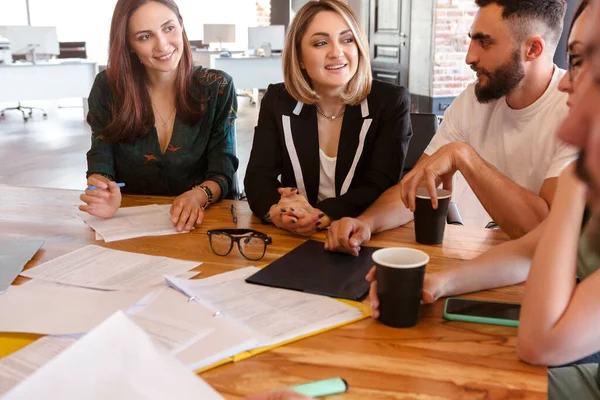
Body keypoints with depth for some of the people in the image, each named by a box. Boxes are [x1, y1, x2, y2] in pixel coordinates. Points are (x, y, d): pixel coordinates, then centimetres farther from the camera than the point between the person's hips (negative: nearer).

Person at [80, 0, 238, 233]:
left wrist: (197, 196, -30)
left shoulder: (217, 88, -5)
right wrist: (101, 192, -26)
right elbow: (100, 160, -3)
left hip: (196, 222, 0)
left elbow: (222, 171, -8)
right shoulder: (108, 87, -3)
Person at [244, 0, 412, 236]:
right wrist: (276, 212, -27)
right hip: (290, 237, 0)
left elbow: (381, 188, -12)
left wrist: (320, 217, -28)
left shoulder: (391, 102, -5)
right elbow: (258, 176, -5)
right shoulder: (277, 100, 2)